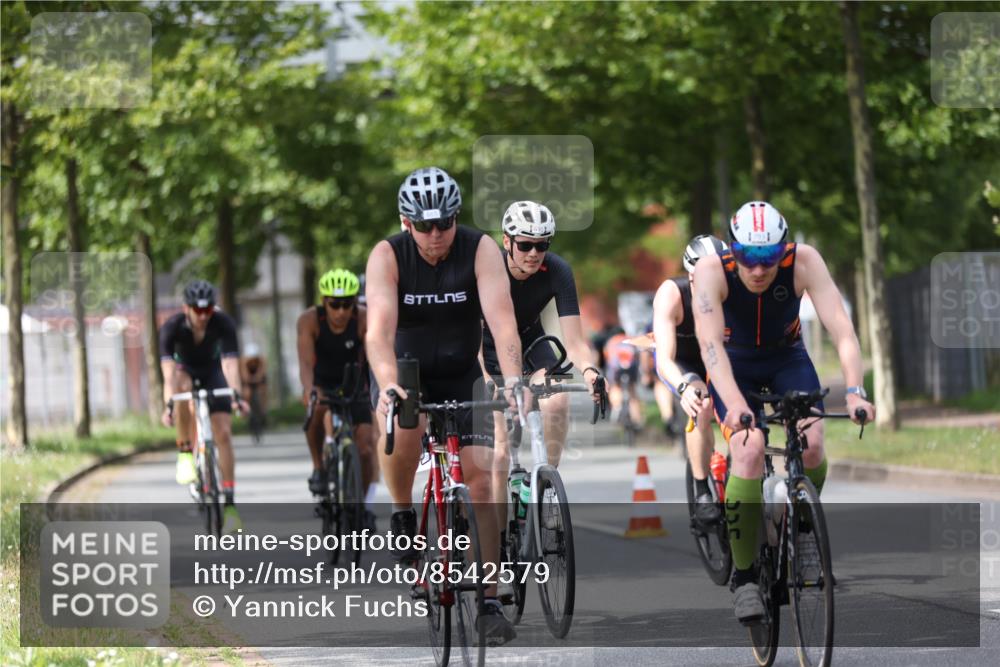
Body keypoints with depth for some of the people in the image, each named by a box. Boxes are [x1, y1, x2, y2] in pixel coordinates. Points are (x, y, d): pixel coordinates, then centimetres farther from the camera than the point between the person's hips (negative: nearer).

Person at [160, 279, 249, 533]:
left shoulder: (223, 323, -28)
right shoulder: (172, 327, -30)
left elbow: (230, 363, -37)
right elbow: (168, 369, -39)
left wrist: (236, 395, -54)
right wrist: (168, 404, -53)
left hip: (212, 372, 1)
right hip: (184, 369, -1)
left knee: (223, 434, -12)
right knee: (183, 386, -39)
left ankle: (229, 502, -10)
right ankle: (185, 453, -25)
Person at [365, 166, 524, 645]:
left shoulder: (480, 250, -18)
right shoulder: (387, 256, -19)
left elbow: (501, 319, -30)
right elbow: (379, 329, -32)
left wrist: (512, 376, -47)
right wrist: (388, 384, -50)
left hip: (461, 377, 1)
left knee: (481, 479, -11)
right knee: (402, 422, -35)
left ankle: (490, 602, -6)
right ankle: (402, 514, -8)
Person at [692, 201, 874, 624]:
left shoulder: (804, 262, -27)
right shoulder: (712, 271, -30)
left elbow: (840, 327, -33)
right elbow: (710, 341, -39)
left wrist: (855, 391, -47)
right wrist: (734, 404, -54)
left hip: (787, 359, 2)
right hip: (734, 366, -2)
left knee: (812, 444, -22)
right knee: (749, 450, -25)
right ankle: (743, 577, -14)